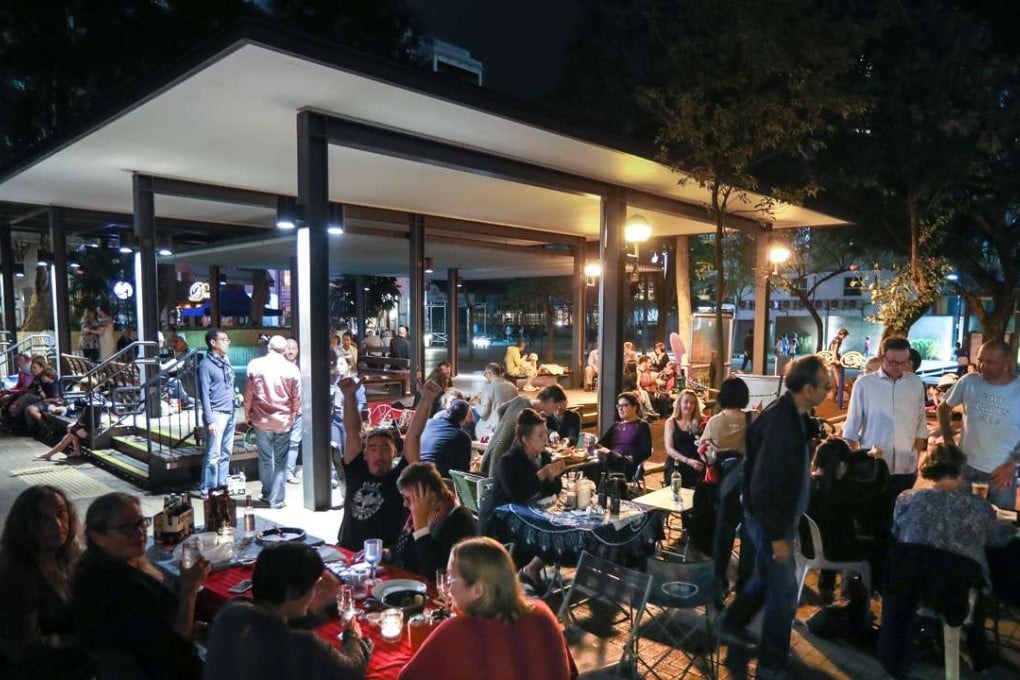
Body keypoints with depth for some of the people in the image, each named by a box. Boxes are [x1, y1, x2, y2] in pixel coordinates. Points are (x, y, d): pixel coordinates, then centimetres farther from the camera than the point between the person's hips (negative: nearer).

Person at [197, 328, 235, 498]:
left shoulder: (225, 362, 14)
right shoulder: (205, 365, -8)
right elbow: (204, 394, -11)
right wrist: (210, 420, -16)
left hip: (229, 413, 7)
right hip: (217, 414, -7)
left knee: (226, 452, 12)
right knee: (213, 454, -4)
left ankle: (222, 485, 21)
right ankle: (207, 489, 5)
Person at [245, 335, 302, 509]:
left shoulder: (255, 365, -6)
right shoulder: (292, 369, -8)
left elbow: (248, 394, 0)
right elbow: (296, 397, -1)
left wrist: (247, 415, 13)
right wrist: (293, 415, 16)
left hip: (261, 419, 1)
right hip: (284, 421, -1)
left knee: (265, 459, 15)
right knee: (280, 461, 8)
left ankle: (267, 493, 28)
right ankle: (277, 499, 11)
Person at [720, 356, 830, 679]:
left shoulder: (794, 414, 1)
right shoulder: (779, 423, -29)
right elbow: (763, 486, -28)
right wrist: (777, 536, -22)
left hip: (780, 514, 10)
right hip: (770, 518, -10)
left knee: (767, 575, 25)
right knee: (784, 592, 3)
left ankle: (733, 623, 45)